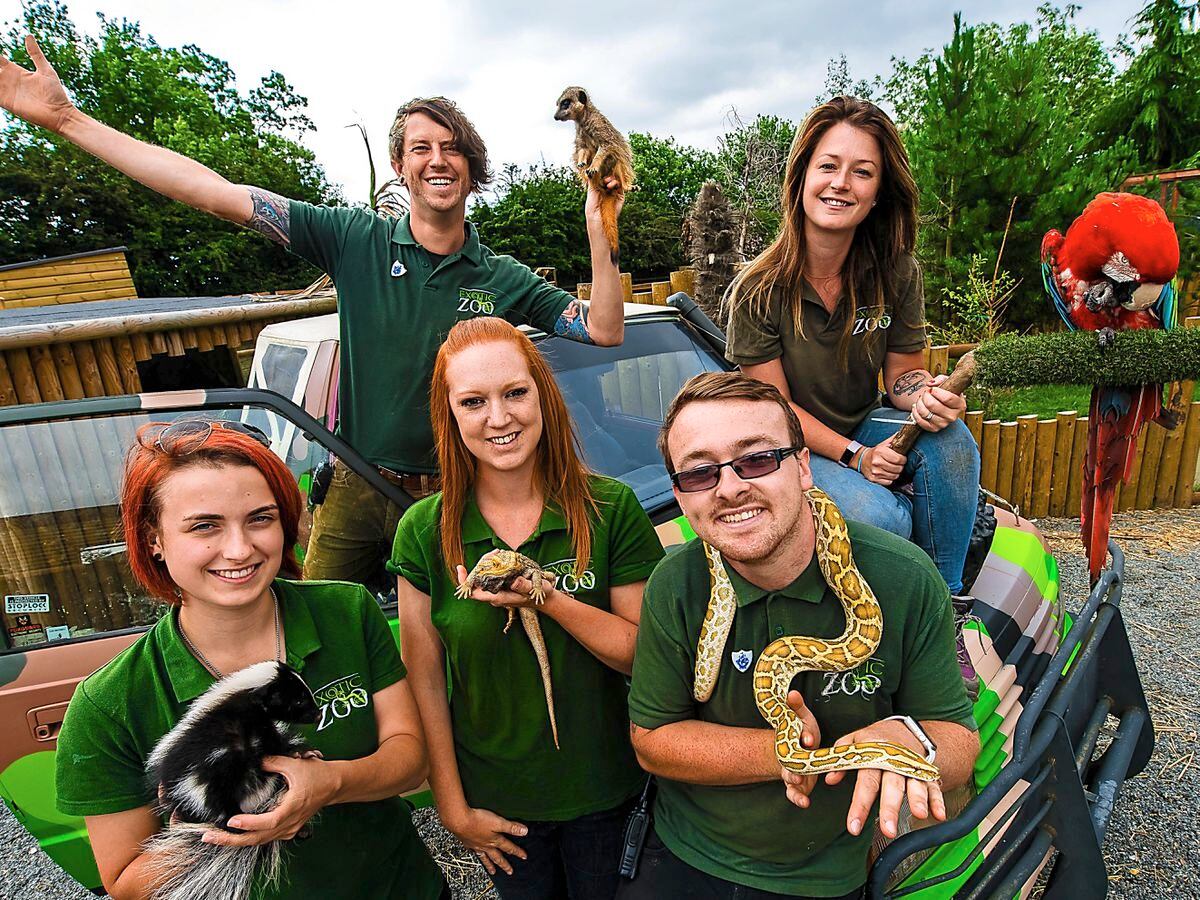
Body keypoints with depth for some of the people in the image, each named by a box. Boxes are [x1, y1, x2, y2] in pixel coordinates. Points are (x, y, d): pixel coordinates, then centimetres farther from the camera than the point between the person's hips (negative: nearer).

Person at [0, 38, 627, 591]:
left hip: (447, 499, 0)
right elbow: (219, 196, -6)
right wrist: (65, 118, -8)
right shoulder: (357, 240, -3)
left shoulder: (502, 279, -1)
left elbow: (605, 330, -6)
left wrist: (596, 229, -16)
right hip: (354, 489, 1)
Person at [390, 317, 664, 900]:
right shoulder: (424, 532, -13)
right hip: (496, 798, 1)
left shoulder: (611, 508, -16)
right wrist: (453, 807, -4)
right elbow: (425, 682, -7)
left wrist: (548, 598, -28)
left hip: (604, 789, 0)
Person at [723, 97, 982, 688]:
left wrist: (925, 397, -23)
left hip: (866, 429, 4)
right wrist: (853, 456, -22)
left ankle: (947, 601, -8)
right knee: (881, 517, -31)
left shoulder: (896, 273, -6)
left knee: (950, 438, -27)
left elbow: (904, 372, 2)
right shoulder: (761, 289, -16)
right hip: (789, 450, -4)